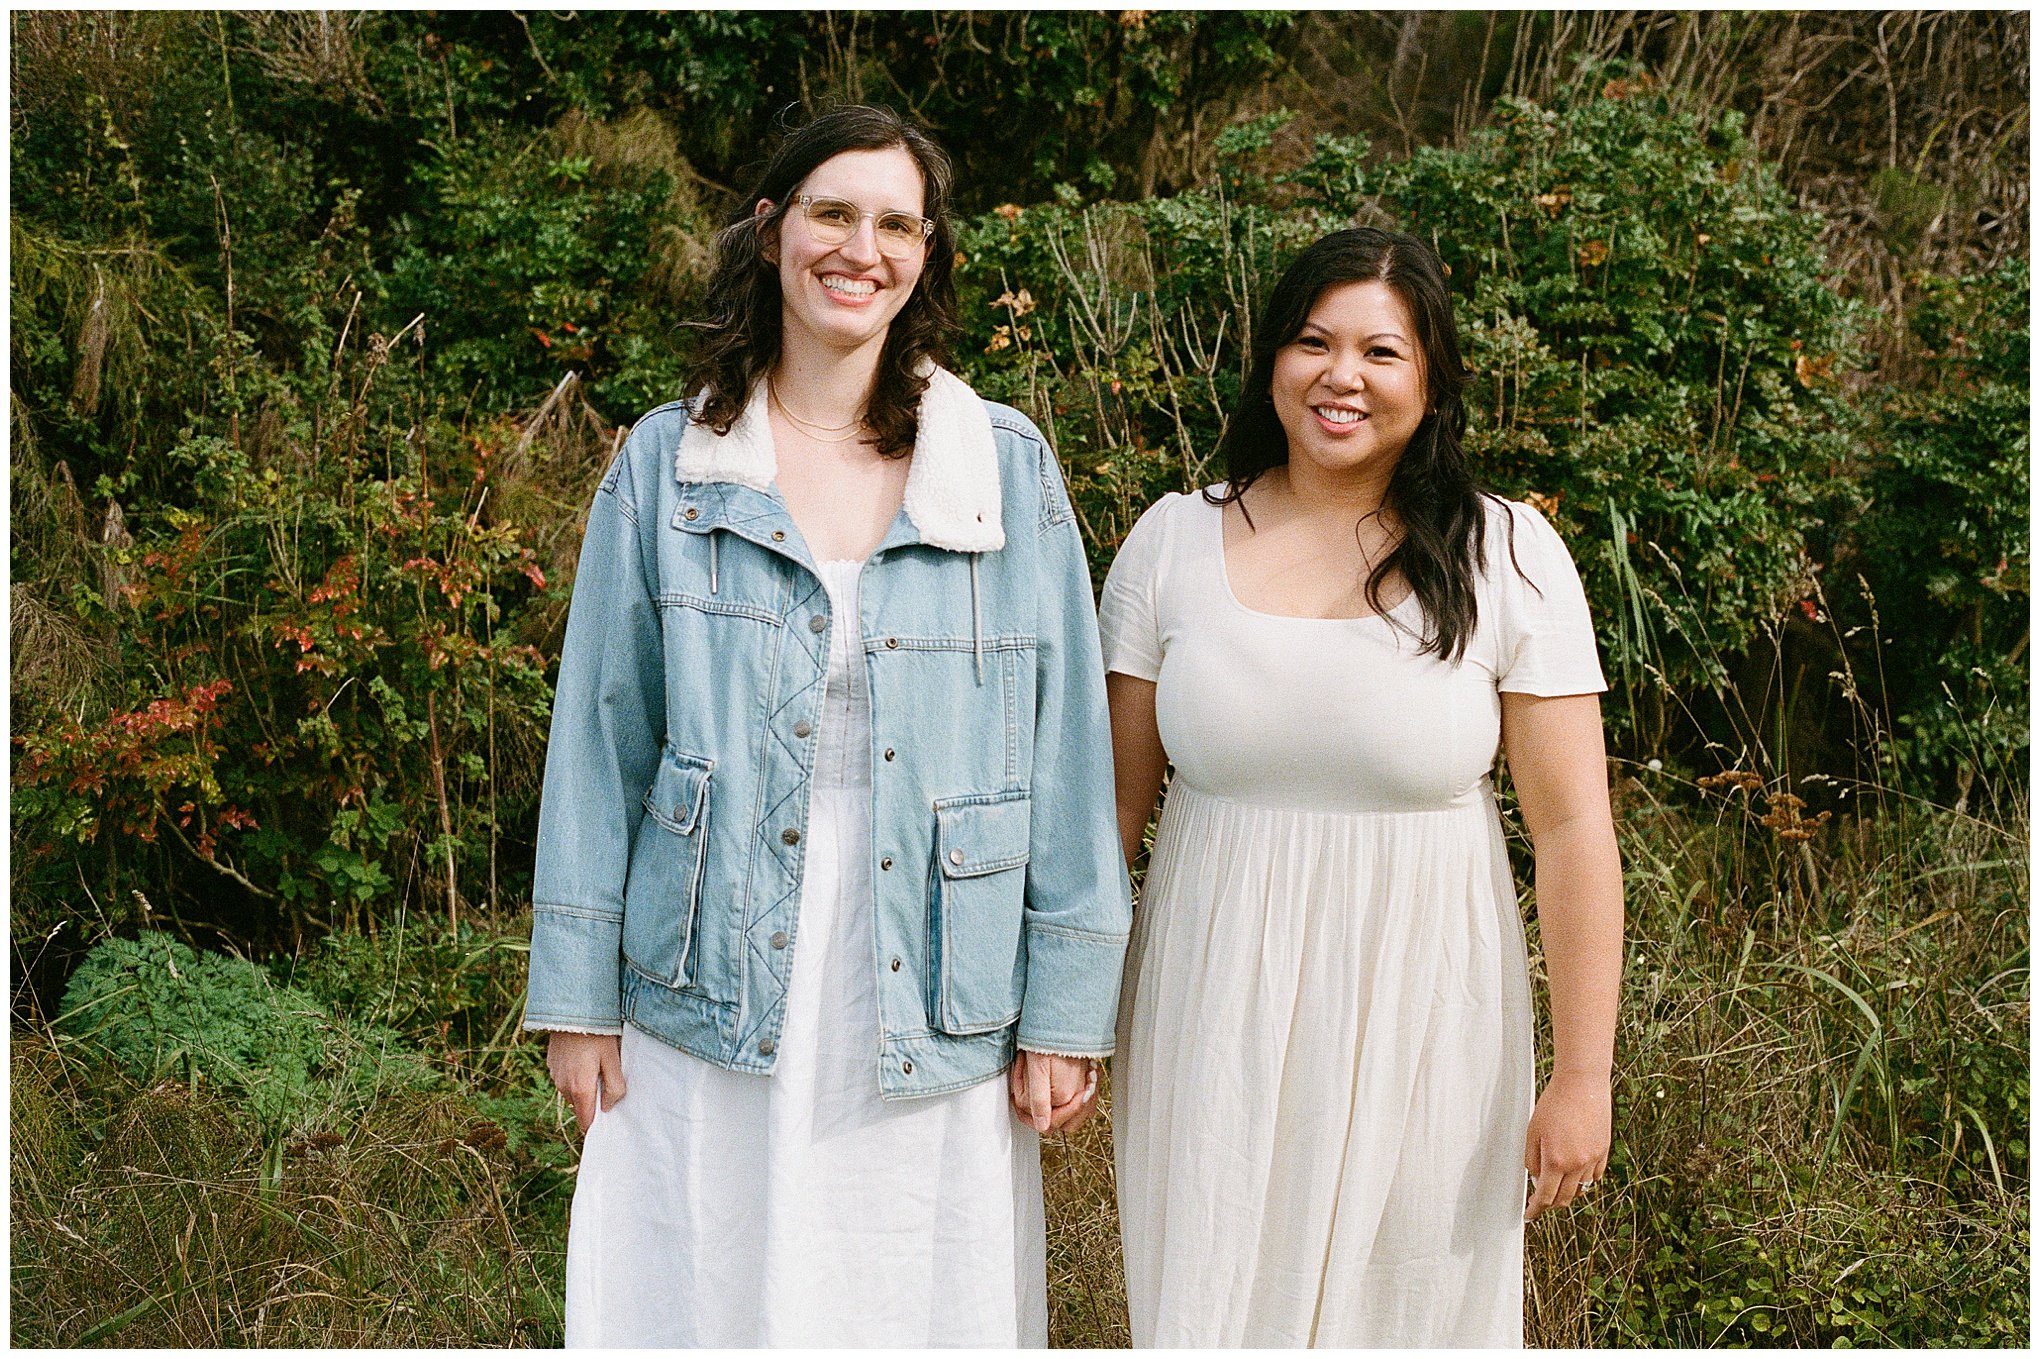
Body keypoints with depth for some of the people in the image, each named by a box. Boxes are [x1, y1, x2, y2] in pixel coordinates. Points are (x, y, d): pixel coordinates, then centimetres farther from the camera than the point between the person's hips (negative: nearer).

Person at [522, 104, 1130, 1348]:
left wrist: (1065, 1010, -1)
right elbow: (601, 734, 5)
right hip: (710, 1007, 0)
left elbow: (1067, 746, 1)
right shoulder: (668, 465, 3)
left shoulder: (1010, 469, 1)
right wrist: (579, 996, 3)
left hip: (934, 1021, 0)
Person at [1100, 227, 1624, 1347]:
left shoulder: (1509, 559, -4)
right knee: (1210, 1305, 9)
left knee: (1406, 1300, 10)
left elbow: (1573, 829, -5)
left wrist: (1582, 1078, -6)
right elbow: (1112, 799, 5)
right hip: (1214, 1028, 1)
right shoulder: (1172, 542, 1)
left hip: (1420, 1028, -1)